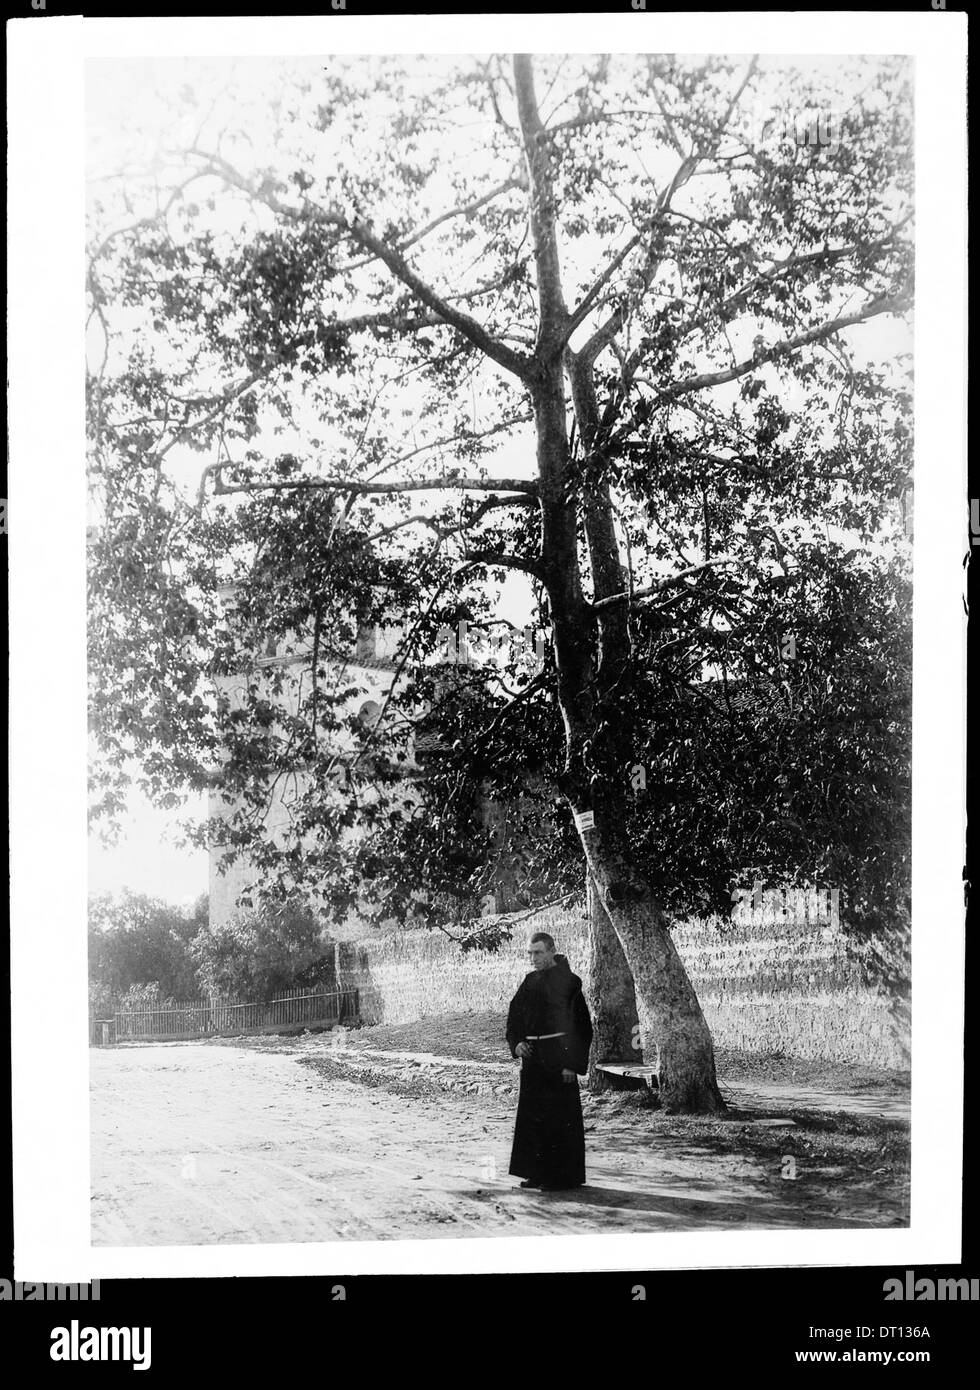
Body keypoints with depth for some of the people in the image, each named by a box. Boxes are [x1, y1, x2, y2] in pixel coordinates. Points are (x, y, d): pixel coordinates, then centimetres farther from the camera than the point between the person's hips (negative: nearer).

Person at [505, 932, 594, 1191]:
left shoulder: (568, 982, -8)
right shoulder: (529, 982, 11)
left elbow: (581, 1024, -11)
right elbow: (515, 1015, 17)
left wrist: (572, 1063, -15)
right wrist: (516, 1043, -2)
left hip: (557, 1057, -7)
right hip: (532, 1056, 7)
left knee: (559, 1118, -4)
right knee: (531, 1115, 8)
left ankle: (563, 1175, 3)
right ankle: (538, 1171, 17)